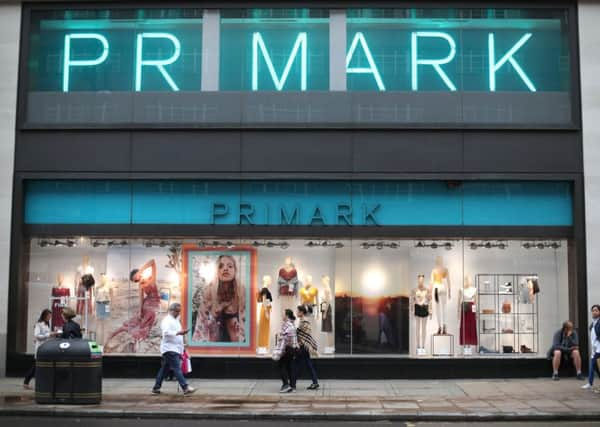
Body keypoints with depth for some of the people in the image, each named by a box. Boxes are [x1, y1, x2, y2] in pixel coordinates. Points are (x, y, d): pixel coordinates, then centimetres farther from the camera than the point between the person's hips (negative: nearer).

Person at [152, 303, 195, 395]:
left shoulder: (176, 320, 21)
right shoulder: (167, 320, -9)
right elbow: (166, 332, -24)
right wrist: (178, 332, -31)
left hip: (176, 349, 10)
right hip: (170, 348, -10)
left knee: (164, 369, 13)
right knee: (177, 368, -14)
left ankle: (156, 388, 20)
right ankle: (185, 388, -21)